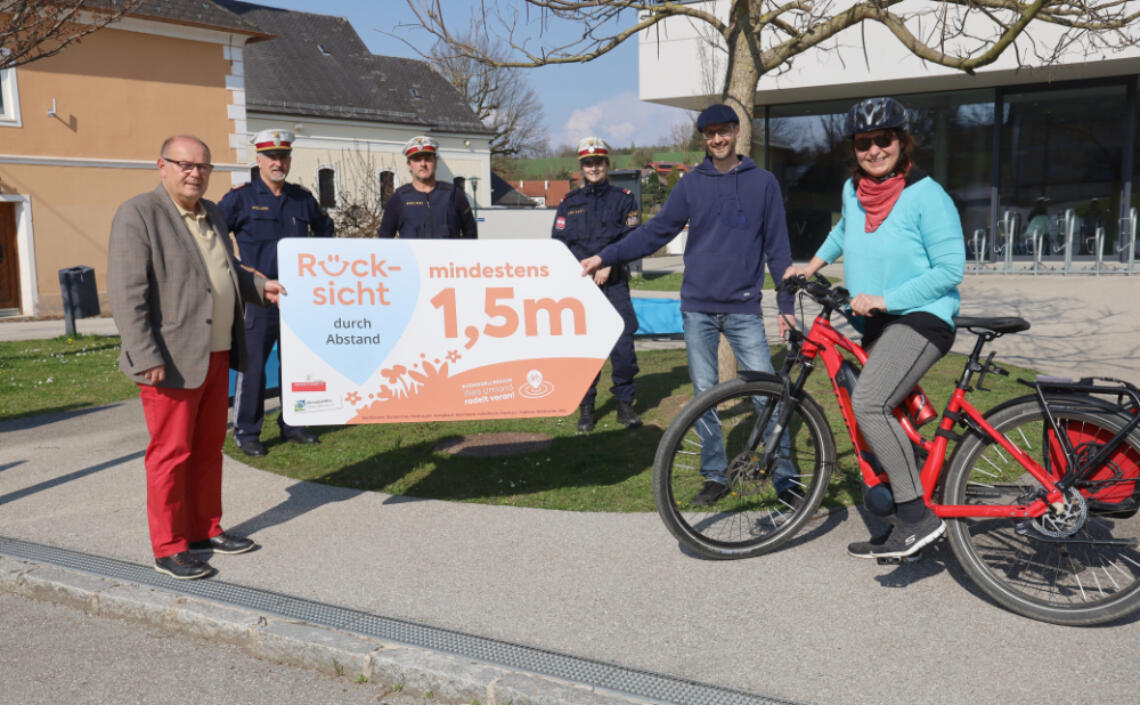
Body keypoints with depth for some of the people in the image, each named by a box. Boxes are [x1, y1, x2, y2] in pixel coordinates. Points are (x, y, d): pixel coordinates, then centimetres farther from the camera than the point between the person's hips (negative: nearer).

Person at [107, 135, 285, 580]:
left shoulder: (210, 213, 15)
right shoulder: (138, 215, -10)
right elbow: (127, 293, -16)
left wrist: (260, 287, 9)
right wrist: (147, 358, -22)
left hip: (216, 356, 8)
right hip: (172, 361, -8)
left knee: (208, 449, 15)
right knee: (171, 454, 1)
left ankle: (205, 530, 29)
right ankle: (169, 549, 13)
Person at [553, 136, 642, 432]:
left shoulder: (623, 199, 8)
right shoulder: (570, 202, 13)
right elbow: (559, 241, 8)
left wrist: (608, 264, -11)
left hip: (614, 282, -1)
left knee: (623, 345, -7)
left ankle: (625, 404, 7)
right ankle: (585, 407, 10)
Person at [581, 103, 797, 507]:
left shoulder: (763, 183, 5)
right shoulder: (691, 185, 8)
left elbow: (777, 247, 7)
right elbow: (656, 231, 6)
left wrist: (786, 303, 4)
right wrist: (605, 257, -3)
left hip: (744, 309, -2)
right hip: (698, 307, 2)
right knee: (704, 393, 5)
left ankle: (784, 478, 7)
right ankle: (715, 476, 17)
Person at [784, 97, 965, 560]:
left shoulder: (927, 196, -13)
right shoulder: (854, 190, 8)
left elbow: (950, 269, -17)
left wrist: (884, 299, -21)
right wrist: (812, 265, 25)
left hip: (921, 318, -8)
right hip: (876, 322, 8)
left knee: (868, 403, -28)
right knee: (883, 417, 11)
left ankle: (918, 516, -21)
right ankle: (904, 525, 23)